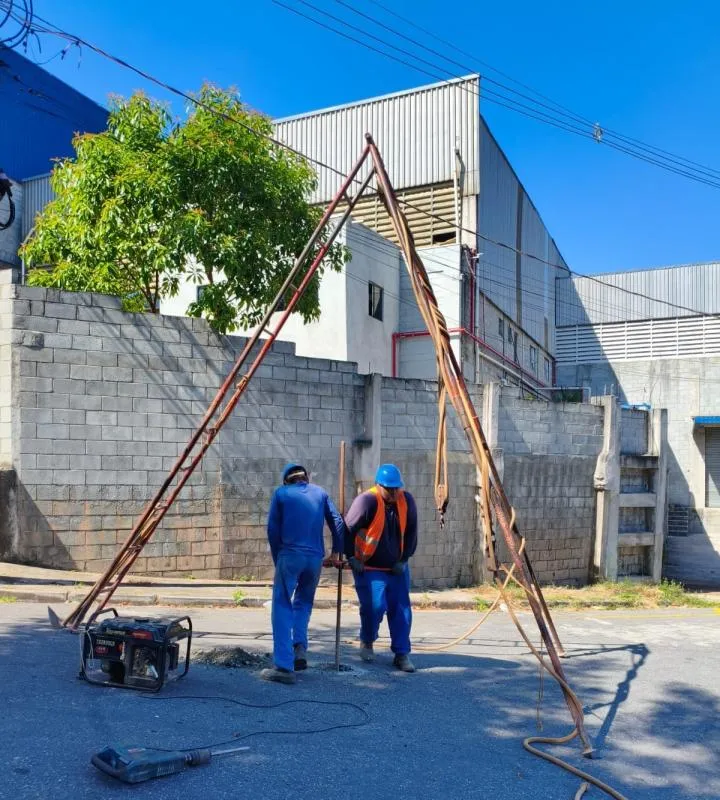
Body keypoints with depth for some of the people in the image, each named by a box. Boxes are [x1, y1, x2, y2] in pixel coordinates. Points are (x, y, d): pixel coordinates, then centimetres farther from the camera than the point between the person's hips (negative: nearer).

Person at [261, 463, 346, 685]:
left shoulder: (281, 493, 9)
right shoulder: (320, 492, 16)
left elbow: (273, 529, 5)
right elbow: (337, 523, 12)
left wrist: (277, 559, 14)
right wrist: (336, 551, 23)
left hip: (289, 555, -3)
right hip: (316, 557, 3)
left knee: (282, 607, 1)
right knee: (304, 602, 22)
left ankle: (284, 666, -7)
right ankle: (300, 647, 2)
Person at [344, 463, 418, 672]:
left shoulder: (407, 500, -4)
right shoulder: (367, 501, -20)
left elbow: (411, 532, 6)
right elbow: (348, 529, -13)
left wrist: (404, 559, 2)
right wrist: (351, 557, -11)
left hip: (396, 567, 5)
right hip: (369, 568, -5)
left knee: (401, 610, 2)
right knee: (374, 607, -12)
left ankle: (402, 654, 13)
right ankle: (366, 642, 17)